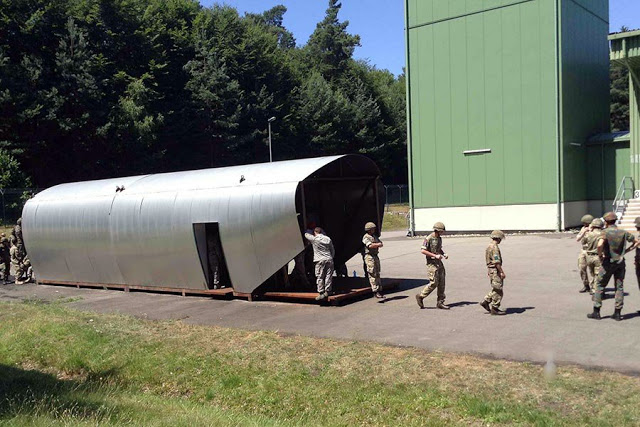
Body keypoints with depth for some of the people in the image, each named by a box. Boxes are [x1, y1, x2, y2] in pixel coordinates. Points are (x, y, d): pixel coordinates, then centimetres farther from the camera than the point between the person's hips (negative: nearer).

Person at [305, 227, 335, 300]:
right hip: (329, 260, 4)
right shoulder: (328, 239, 7)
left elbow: (306, 234, 14)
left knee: (320, 277, 0)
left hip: (320, 261, -4)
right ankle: (327, 291, 10)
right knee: (328, 276, 7)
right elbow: (332, 251, 12)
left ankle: (321, 293, -3)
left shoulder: (314, 239, -5)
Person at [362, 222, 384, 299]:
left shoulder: (374, 236, 19)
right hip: (369, 256, -8)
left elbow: (381, 243, 12)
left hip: (375, 256, 8)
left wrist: (375, 244, -8)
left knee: (377, 274, 10)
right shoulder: (366, 237, -7)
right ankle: (375, 291, -11)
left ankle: (380, 290, 14)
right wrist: (377, 244, -8)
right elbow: (370, 245, -21)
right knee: (372, 275, -9)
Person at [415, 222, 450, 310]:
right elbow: (422, 250, -18)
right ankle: (420, 296, 7)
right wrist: (435, 255, -22)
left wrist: (444, 254, 5)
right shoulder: (429, 239, -13)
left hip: (439, 263, 8)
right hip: (432, 263, -8)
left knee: (441, 283, 5)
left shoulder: (439, 238, 11)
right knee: (433, 283, -9)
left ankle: (440, 302, 11)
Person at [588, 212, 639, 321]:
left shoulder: (606, 232, -14)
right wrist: (625, 251, 10)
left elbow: (600, 244, -31)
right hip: (620, 262, 4)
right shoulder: (623, 233, 2)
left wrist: (600, 256, -15)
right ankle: (617, 313, 10)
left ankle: (596, 312, 6)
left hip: (608, 262, -4)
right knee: (619, 287, 10)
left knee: (600, 285, 7)